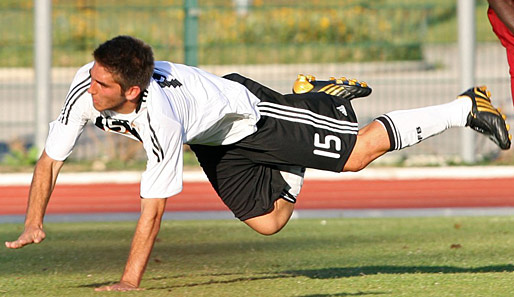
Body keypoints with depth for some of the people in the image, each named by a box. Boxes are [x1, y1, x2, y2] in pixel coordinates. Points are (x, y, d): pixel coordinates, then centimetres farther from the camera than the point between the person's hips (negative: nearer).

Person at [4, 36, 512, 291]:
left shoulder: (160, 120, -45)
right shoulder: (86, 89, -28)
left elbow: (152, 209, -41)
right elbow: (50, 159, -17)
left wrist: (129, 282, -41)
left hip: (247, 116, -7)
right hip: (214, 143, 7)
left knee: (357, 152, -1)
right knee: (268, 221, 18)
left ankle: (467, 108, 16)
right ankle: (314, 100, 36)